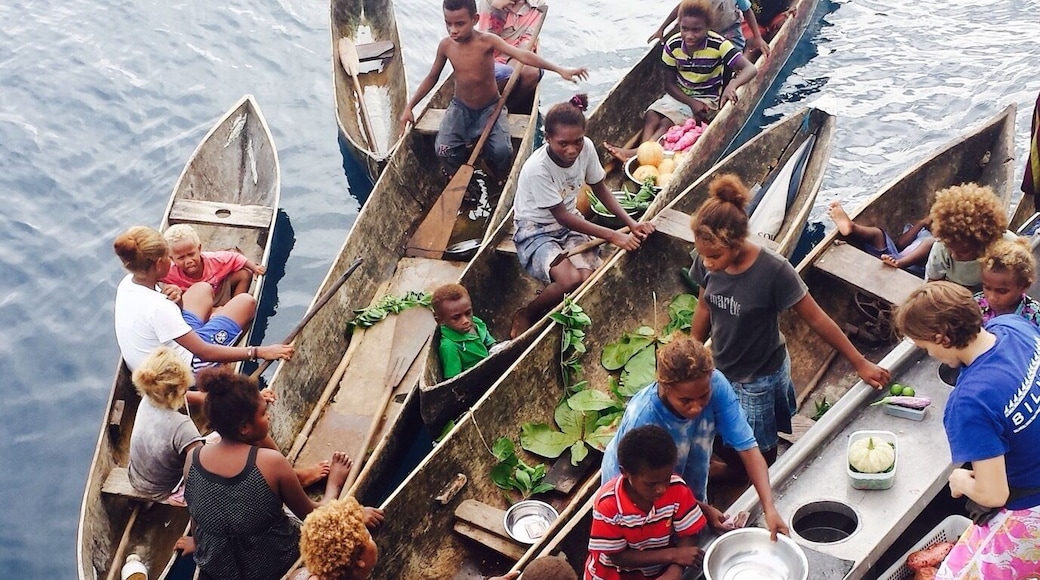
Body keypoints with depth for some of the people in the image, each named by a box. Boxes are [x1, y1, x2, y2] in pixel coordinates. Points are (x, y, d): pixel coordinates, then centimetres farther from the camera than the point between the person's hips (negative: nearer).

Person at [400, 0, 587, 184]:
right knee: (444, 149, -22)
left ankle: (502, 184, 8)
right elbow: (432, 78, 6)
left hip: (490, 108, -2)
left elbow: (522, 55, -33)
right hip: (460, 107, 2)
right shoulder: (446, 46, -10)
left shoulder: (487, 41, -20)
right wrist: (409, 107, 6)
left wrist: (560, 70, -43)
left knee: (501, 150, -26)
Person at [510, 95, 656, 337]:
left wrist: (631, 223, -11)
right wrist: (613, 236, -24)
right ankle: (524, 315, -3)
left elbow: (600, 189, 2)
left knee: (589, 277, -24)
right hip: (536, 231, -5)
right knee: (571, 279, -31)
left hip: (570, 223, 5)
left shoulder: (586, 147, -13)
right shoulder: (537, 169, -29)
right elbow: (562, 217, -22)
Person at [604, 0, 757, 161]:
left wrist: (732, 85, -48)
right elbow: (669, 83, -3)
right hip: (680, 94, 4)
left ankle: (639, 153, -37)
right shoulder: (673, 45, -11)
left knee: (667, 123, -27)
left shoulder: (718, 45, -21)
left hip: (707, 99, -4)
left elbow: (750, 69, -27)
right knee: (651, 116, -24)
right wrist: (691, 103, -19)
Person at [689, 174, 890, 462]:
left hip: (759, 378, -4)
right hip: (721, 370, 4)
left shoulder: (773, 271, -30)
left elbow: (816, 319, -20)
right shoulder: (708, 260, -16)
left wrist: (860, 363, -14)